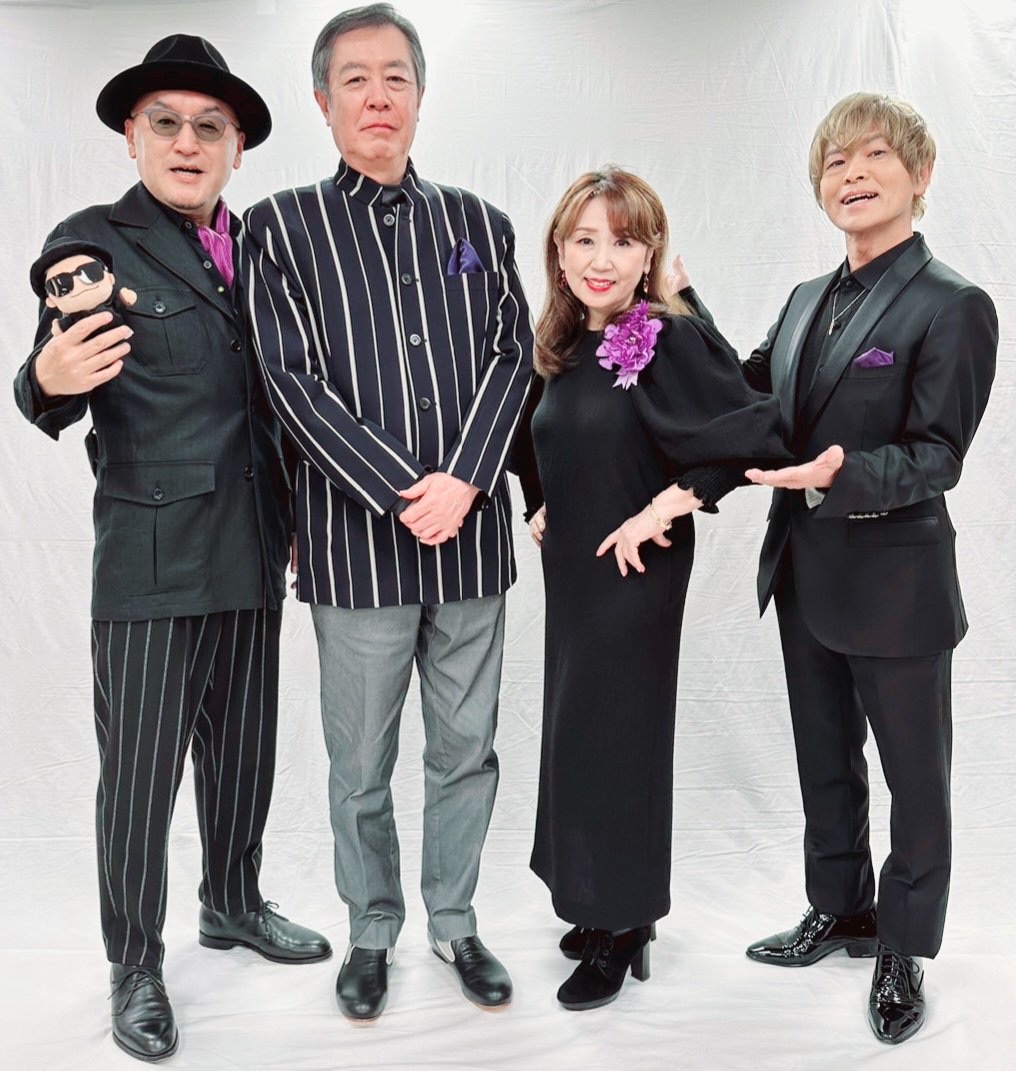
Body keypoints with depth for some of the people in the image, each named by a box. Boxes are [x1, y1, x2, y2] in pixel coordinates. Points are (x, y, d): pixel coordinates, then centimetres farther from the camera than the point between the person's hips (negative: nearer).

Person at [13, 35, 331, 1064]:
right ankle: (135, 967, 22)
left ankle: (233, 905, 38)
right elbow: (54, 399, -9)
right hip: (150, 557, -5)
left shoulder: (255, 244, 11)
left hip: (253, 553, 5)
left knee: (243, 748, 17)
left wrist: (298, 514, 11)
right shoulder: (90, 242, -4)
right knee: (140, 768, 4)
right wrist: (51, 378, -33)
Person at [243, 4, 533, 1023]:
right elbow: (294, 382, -6)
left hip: (472, 533, 3)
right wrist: (402, 495, -14)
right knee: (361, 763, 9)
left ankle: (454, 921, 32)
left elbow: (511, 355, 4)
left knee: (466, 749, 13)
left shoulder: (475, 222, 11)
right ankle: (371, 933, 30)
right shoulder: (284, 225, 2)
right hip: (356, 537, -2)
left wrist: (464, 479, -12)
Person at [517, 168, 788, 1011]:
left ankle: (621, 930, 23)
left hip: (635, 574, -7)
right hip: (572, 570, 8)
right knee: (577, 733, 15)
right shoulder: (565, 348, 7)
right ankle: (603, 908, 35)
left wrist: (663, 511, -21)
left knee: (608, 737, 2)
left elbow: (752, 435, -22)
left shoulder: (674, 339, -15)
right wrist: (545, 510, 9)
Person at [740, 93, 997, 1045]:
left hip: (896, 583, -6)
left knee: (913, 776, 12)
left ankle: (902, 950, 31)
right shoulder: (808, 300, 9)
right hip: (806, 573, 7)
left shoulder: (952, 307, -13)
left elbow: (936, 458, -17)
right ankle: (839, 911, 42)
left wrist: (844, 472, -34)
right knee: (826, 761, 21)